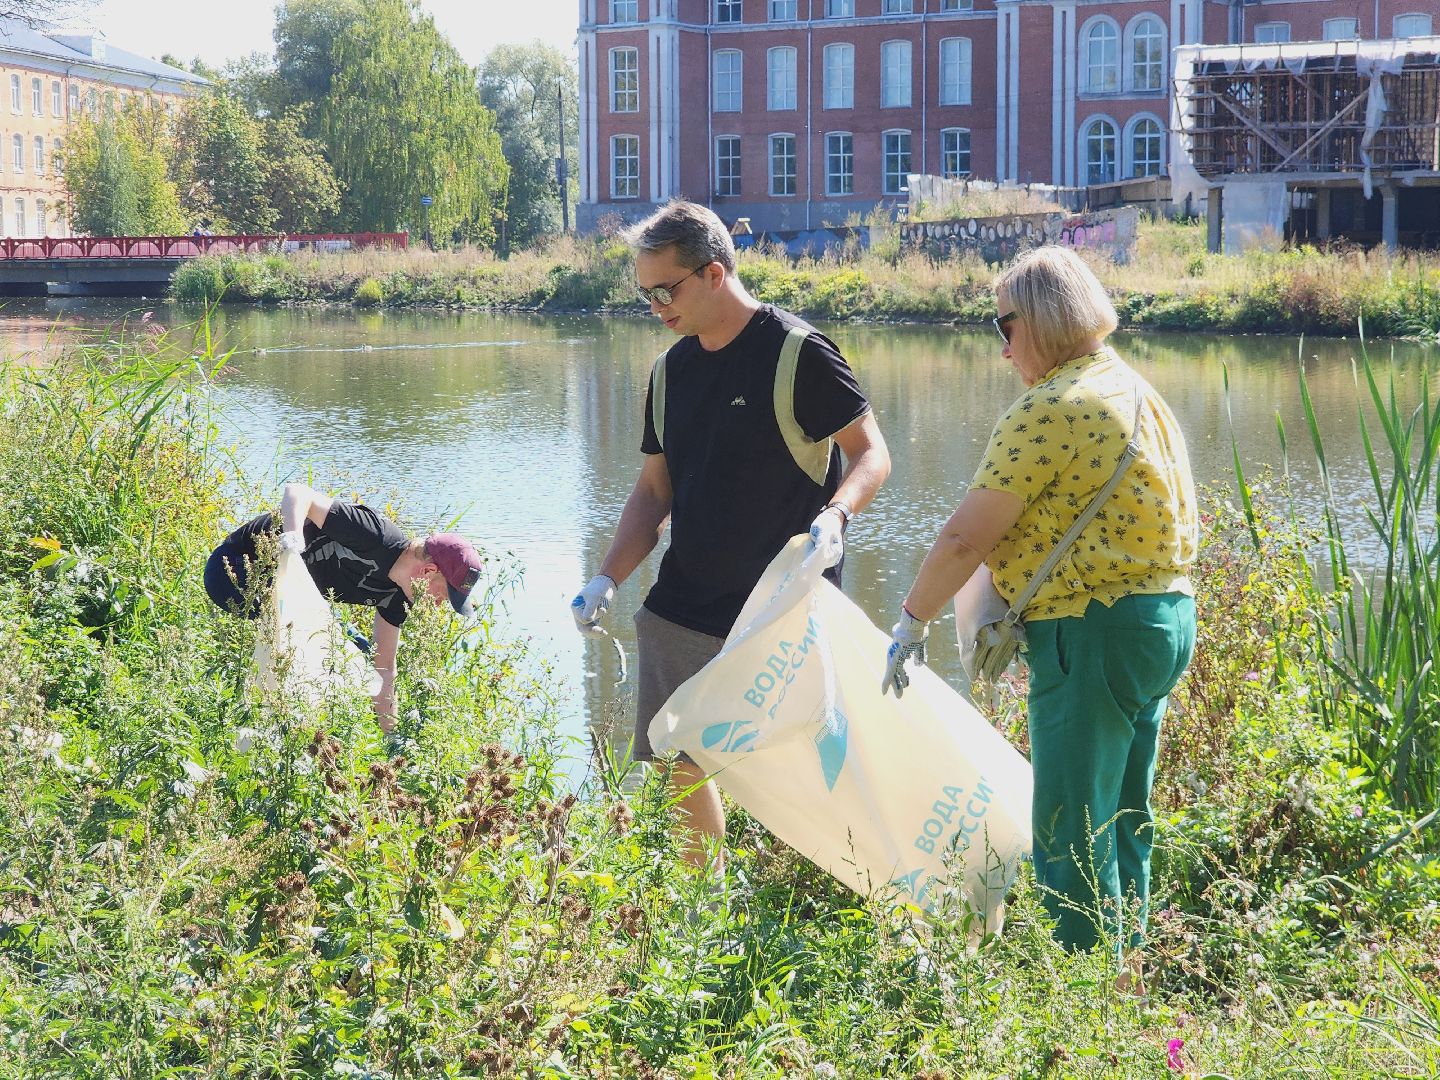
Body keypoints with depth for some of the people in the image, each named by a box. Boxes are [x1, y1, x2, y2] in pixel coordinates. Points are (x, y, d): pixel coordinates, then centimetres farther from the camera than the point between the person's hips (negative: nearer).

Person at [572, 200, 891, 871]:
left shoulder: (797, 353, -10)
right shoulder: (672, 370, 10)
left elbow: (871, 452, -9)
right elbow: (654, 491, 14)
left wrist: (834, 515, -29)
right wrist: (608, 579, 1)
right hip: (682, 609, 6)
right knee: (677, 768, 8)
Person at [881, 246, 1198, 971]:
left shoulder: (1049, 410, -16)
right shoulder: (1133, 390, 14)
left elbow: (966, 538, -15)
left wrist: (911, 624, -3)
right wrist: (1004, 609, 13)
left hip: (1094, 634, -10)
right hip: (1166, 618, 10)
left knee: (1070, 833, -2)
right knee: (1122, 819, 19)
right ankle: (1126, 957, 28)